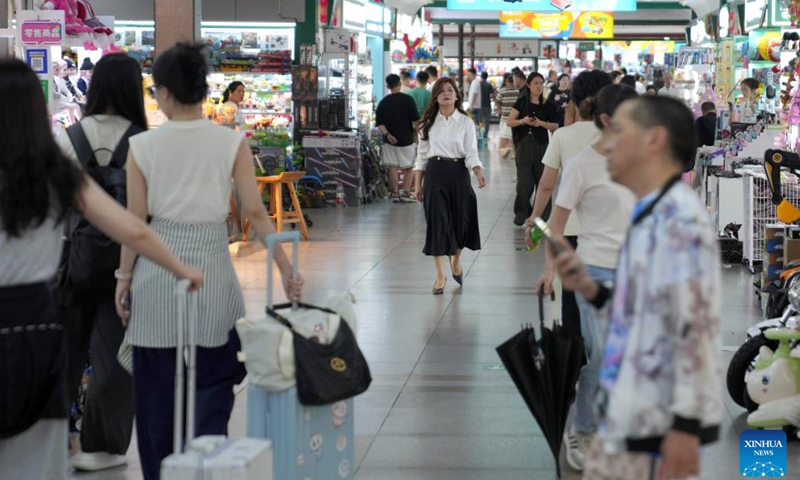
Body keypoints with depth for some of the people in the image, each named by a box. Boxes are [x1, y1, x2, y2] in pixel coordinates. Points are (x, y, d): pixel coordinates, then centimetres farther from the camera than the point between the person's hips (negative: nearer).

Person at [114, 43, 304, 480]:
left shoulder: (143, 146, -4)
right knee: (212, 384, 8)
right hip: (211, 264, 0)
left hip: (157, 267, 0)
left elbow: (135, 221, -2)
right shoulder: (231, 143, -4)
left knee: (158, 387, 10)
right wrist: (286, 269, -5)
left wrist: (125, 276, 9)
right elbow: (255, 212, -8)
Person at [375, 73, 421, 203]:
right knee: (408, 168, 7)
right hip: (406, 140, -2)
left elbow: (379, 123, -1)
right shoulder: (407, 100, -6)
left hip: (390, 140, 2)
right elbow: (416, 120, -6)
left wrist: (387, 134, -8)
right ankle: (406, 193, -1)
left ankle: (395, 193, 2)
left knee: (392, 167, 5)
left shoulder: (383, 102, 4)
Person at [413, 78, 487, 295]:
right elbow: (422, 154, 8)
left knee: (461, 221, 5)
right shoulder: (428, 122, 4)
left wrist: (479, 172, -24)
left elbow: (471, 153, -6)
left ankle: (456, 261, 36)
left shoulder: (465, 122, 1)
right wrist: (417, 183, 4)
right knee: (437, 223, -4)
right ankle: (440, 276, 1)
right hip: (435, 173, 0)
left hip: (458, 173, 0)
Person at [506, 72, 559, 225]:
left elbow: (555, 126, 2)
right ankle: (521, 212, 12)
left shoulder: (548, 105, 1)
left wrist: (541, 123, -14)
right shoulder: (522, 102, 1)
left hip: (541, 145, 0)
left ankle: (542, 213, 17)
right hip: (523, 144, 0)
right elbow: (509, 122, 1)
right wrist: (522, 121, -16)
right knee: (524, 181, -3)